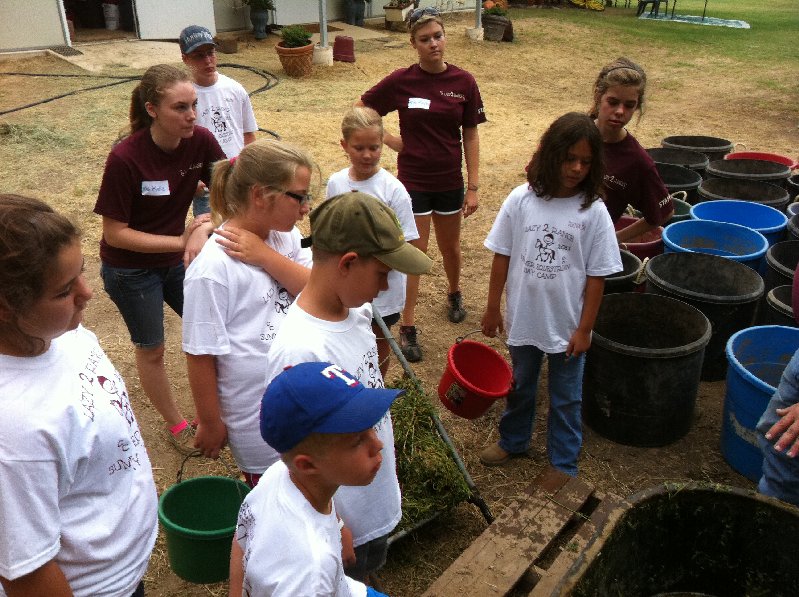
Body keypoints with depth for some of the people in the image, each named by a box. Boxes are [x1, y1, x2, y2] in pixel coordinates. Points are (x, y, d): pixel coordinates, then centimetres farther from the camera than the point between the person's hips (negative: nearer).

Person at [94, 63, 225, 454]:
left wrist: (203, 228, -27)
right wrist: (181, 240, -25)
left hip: (177, 260, 5)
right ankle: (175, 424, 34)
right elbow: (115, 233, -22)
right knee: (151, 349, 13)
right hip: (130, 270, -4)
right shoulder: (125, 158, -28)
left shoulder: (201, 141, -17)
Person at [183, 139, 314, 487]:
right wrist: (210, 423, -8)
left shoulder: (286, 237, -3)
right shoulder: (213, 268, -24)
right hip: (258, 417, -6)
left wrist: (265, 256, -25)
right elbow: (201, 355, -17)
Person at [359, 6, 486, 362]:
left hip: (450, 182, 2)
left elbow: (470, 136, -1)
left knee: (450, 247, 20)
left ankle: (454, 293, 49)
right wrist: (388, 139, -8)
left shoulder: (463, 82, -5)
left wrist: (473, 186, -2)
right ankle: (407, 328, 14)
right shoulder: (400, 81, -9)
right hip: (413, 181, -2)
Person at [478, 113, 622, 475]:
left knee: (566, 400, 14)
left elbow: (597, 276, -8)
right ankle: (513, 440, 47)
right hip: (523, 319, 2)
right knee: (520, 387, 24)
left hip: (567, 325, -1)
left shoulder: (593, 212, -13)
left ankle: (564, 467, 32)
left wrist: (585, 329, -7)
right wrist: (493, 308, 1)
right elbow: (502, 256, -2)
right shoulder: (521, 200, -10)